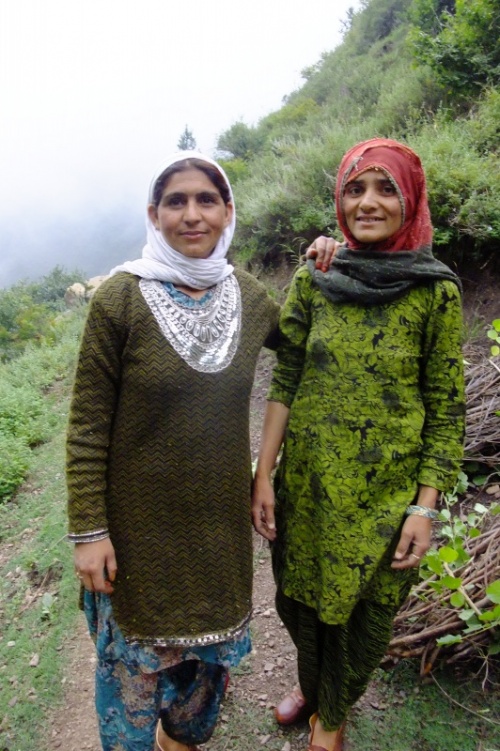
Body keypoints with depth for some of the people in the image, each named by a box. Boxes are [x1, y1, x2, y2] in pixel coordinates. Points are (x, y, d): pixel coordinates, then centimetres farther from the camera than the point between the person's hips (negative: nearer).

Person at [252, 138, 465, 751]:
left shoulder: (437, 291, -7)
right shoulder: (312, 278, -1)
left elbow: (446, 407, -4)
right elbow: (284, 382, -1)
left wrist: (425, 507, -7)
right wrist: (264, 474, -3)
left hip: (385, 494, -2)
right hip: (306, 482, 2)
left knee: (363, 613, 16)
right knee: (298, 597, 20)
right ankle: (309, 682, 55)